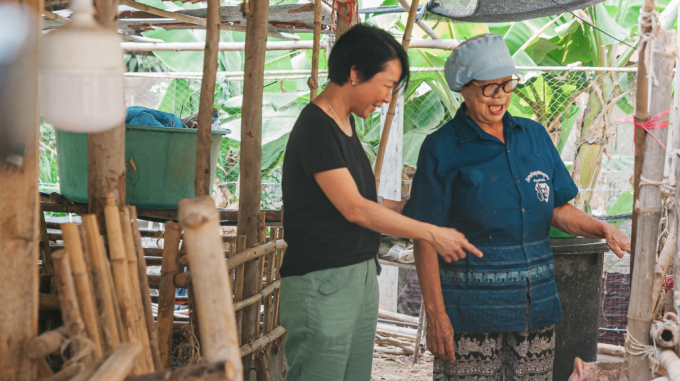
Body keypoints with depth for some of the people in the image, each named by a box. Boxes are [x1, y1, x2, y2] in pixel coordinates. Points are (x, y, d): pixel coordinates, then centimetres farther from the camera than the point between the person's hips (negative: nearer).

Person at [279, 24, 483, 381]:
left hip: (361, 274, 9)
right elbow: (354, 209, -18)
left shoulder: (345, 123, 13)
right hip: (322, 282, -9)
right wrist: (432, 233, -13)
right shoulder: (316, 127, -15)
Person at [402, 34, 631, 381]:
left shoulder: (534, 135, 11)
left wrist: (602, 229, -4)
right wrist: (435, 313, -12)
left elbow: (558, 210, 14)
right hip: (471, 307, -4)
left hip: (536, 301, 5)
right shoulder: (442, 149, -5)